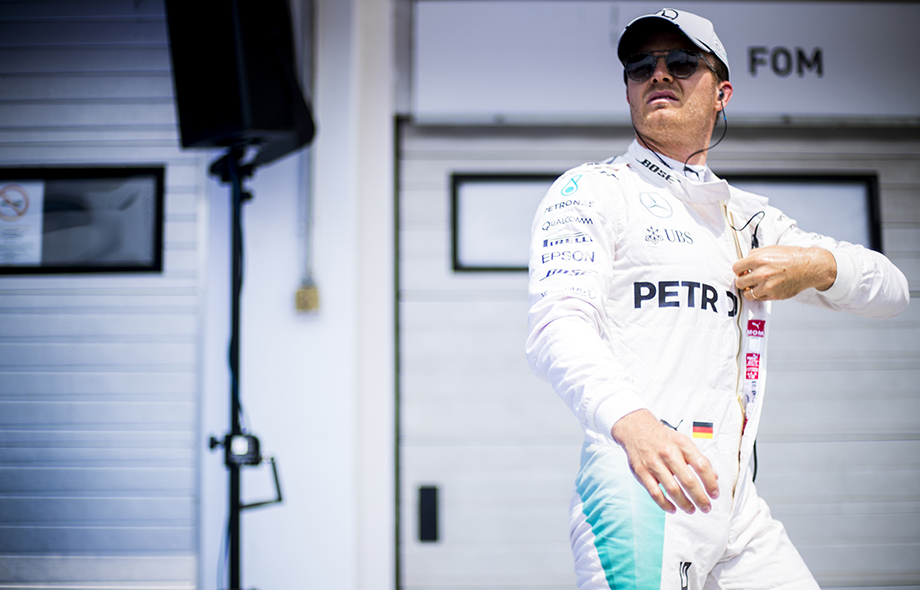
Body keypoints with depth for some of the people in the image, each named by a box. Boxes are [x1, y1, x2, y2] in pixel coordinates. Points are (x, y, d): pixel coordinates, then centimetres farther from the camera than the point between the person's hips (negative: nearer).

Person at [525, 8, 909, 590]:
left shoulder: (748, 214, 21)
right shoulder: (591, 190, 3)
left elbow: (892, 288, 18)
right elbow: (559, 326, -14)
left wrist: (817, 265, -5)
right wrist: (632, 421, -33)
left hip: (737, 499, 6)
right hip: (640, 489, -5)